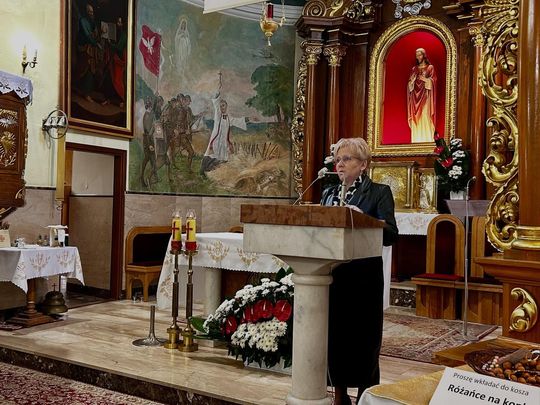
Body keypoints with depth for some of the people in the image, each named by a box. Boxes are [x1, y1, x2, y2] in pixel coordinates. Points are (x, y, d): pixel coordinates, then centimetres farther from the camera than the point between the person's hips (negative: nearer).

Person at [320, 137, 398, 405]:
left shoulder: (379, 193, -1)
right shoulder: (328, 194, 15)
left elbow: (390, 235, -12)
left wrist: (362, 219, -26)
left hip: (363, 278, -5)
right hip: (331, 275, 5)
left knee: (363, 338, 4)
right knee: (333, 335, 10)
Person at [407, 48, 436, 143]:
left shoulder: (430, 67, 5)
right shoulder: (414, 69, 16)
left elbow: (432, 81, -3)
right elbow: (410, 83, 13)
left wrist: (423, 78, -10)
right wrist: (413, 80, -7)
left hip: (425, 96, -4)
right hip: (415, 96, 4)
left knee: (425, 117, -9)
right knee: (416, 117, -1)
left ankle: (426, 140, -8)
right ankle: (416, 141, 1)